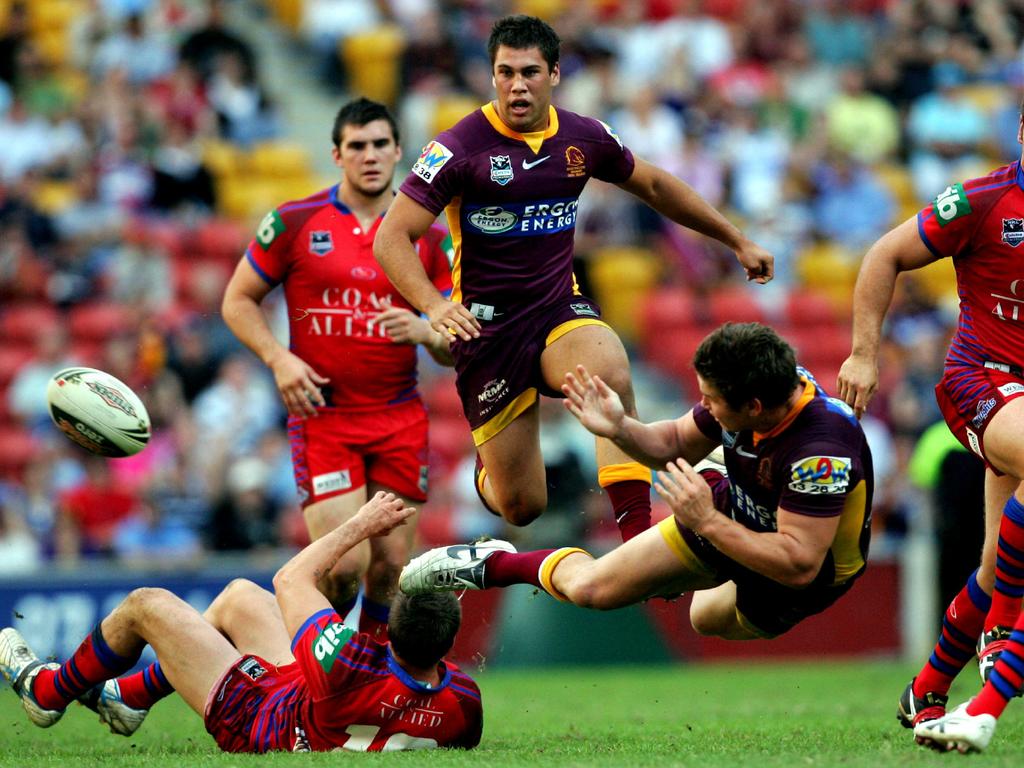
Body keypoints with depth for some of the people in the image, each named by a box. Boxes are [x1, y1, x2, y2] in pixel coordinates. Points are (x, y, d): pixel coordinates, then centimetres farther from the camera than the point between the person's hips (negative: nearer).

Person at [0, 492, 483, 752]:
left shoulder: (352, 670, -45)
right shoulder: (464, 703, -34)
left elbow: (290, 580, -27)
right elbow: (465, 743, -6)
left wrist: (362, 525, -17)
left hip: (253, 724, -6)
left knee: (147, 605, 8)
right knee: (239, 595, 24)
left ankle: (48, 691, 36)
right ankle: (129, 697, 43)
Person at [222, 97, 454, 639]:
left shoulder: (427, 238, 6)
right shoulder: (294, 223, 0)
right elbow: (237, 300, 7)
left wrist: (426, 333, -15)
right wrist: (279, 358, -9)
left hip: (400, 418, 3)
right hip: (322, 414, -3)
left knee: (391, 562, 1)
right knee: (343, 564, -12)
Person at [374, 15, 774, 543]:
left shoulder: (584, 138, 1)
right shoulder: (461, 147, -13)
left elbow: (654, 186, 20)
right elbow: (391, 238, -16)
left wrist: (738, 242, 25)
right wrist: (434, 305, -34)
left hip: (560, 310, 3)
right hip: (487, 325, -3)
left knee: (611, 371, -35)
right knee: (522, 507, -2)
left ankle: (638, 532, -33)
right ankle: (488, 475, 38)